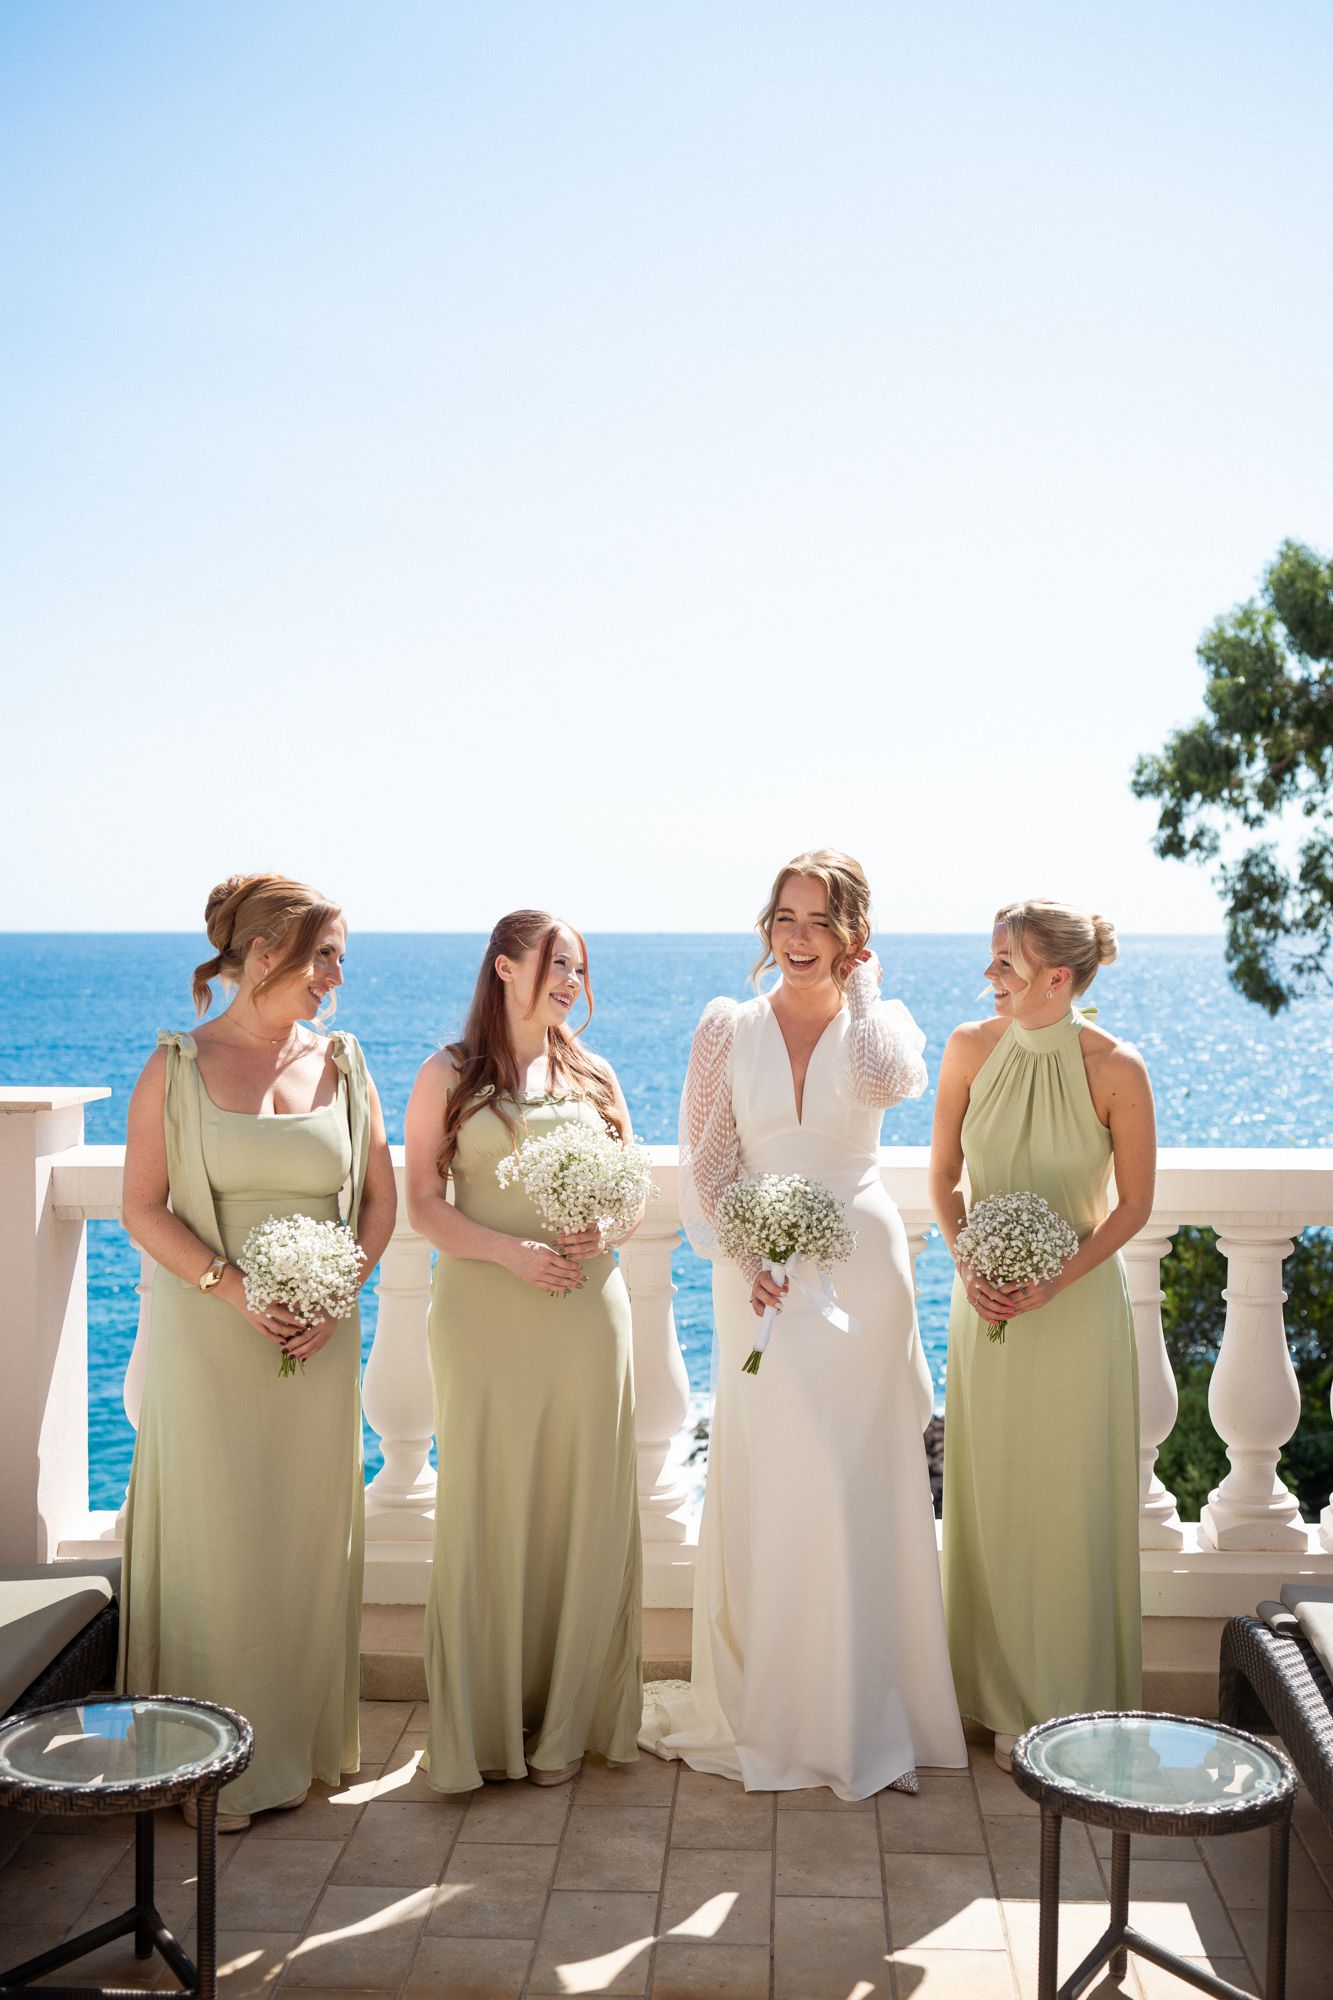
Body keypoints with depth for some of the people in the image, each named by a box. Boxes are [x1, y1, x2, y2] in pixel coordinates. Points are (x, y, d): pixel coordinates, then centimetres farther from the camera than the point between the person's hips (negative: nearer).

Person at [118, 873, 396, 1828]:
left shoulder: (341, 1063, 4)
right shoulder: (178, 1066, -4)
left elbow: (380, 1199, 7)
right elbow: (143, 1209, -6)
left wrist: (337, 1294, -7)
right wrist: (235, 1287, -16)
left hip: (322, 1342, 3)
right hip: (209, 1339, -3)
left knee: (311, 1536, 9)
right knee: (215, 1537, 3)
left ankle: (305, 1741, 25)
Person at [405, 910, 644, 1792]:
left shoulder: (593, 1076, 12)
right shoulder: (449, 1077, 3)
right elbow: (425, 1204, -2)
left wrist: (598, 1236, -7)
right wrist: (514, 1252, -16)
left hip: (588, 1309, 3)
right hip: (485, 1311, -3)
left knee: (584, 1510, 4)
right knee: (489, 1506, 0)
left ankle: (568, 1722, 17)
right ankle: (486, 1724, 14)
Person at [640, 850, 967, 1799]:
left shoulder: (877, 1024, 2)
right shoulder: (728, 1028, 4)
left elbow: (890, 1080, -23)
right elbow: (705, 1162, 4)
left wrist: (859, 982, -8)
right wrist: (744, 1254, -10)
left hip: (861, 1268, 0)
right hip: (760, 1276, 1)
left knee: (864, 1485, 3)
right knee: (767, 1487, 3)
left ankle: (864, 1714, 17)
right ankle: (765, 1710, 18)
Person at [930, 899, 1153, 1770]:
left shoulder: (1115, 1068, -13)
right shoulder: (971, 1049, -4)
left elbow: (1135, 1204, -6)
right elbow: (944, 1176, 5)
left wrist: (1054, 1281, -16)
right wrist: (968, 1266, -10)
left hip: (1078, 1303, -3)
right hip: (988, 1303, 3)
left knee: (1076, 1502, 5)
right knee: (994, 1496, 10)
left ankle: (1078, 1704, 21)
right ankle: (1008, 1701, 26)